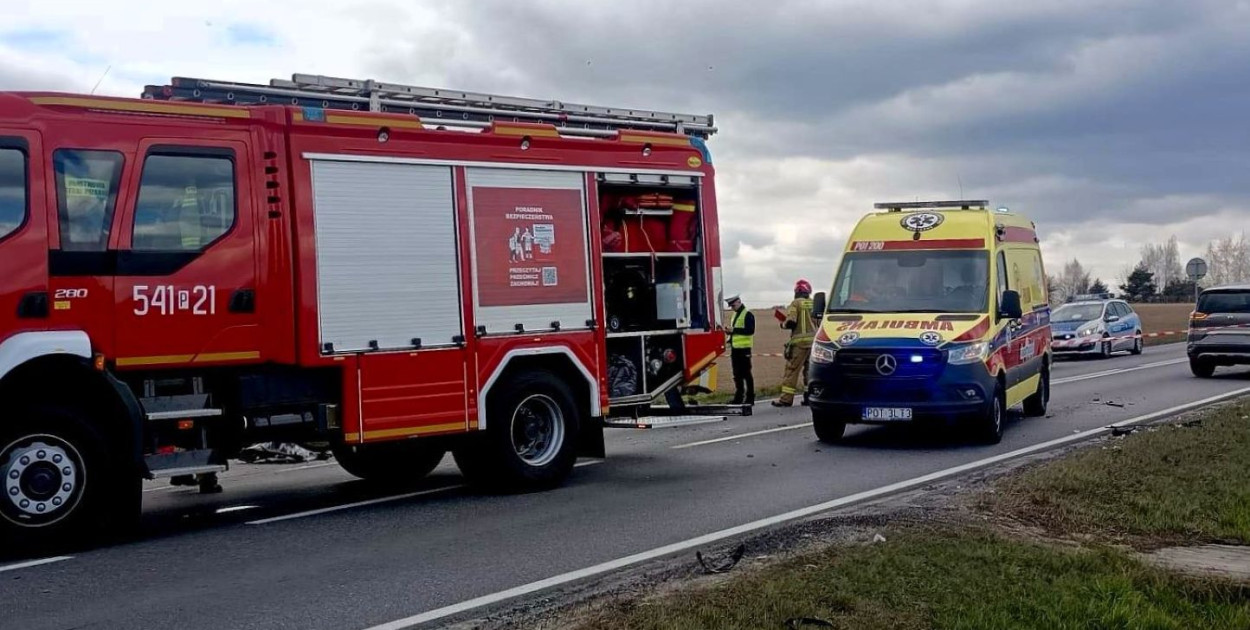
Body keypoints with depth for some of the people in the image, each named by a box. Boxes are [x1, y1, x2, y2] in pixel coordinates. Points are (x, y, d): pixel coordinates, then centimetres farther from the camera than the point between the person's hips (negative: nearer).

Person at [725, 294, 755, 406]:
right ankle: (739, 397, 15)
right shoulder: (735, 315, 20)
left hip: (744, 348, -8)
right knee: (737, 374, 10)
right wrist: (729, 331, 4)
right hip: (735, 348, 8)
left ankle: (750, 398, -1)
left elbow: (750, 330, -18)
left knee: (746, 373, -5)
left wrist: (734, 330, -20)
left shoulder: (747, 315, -8)